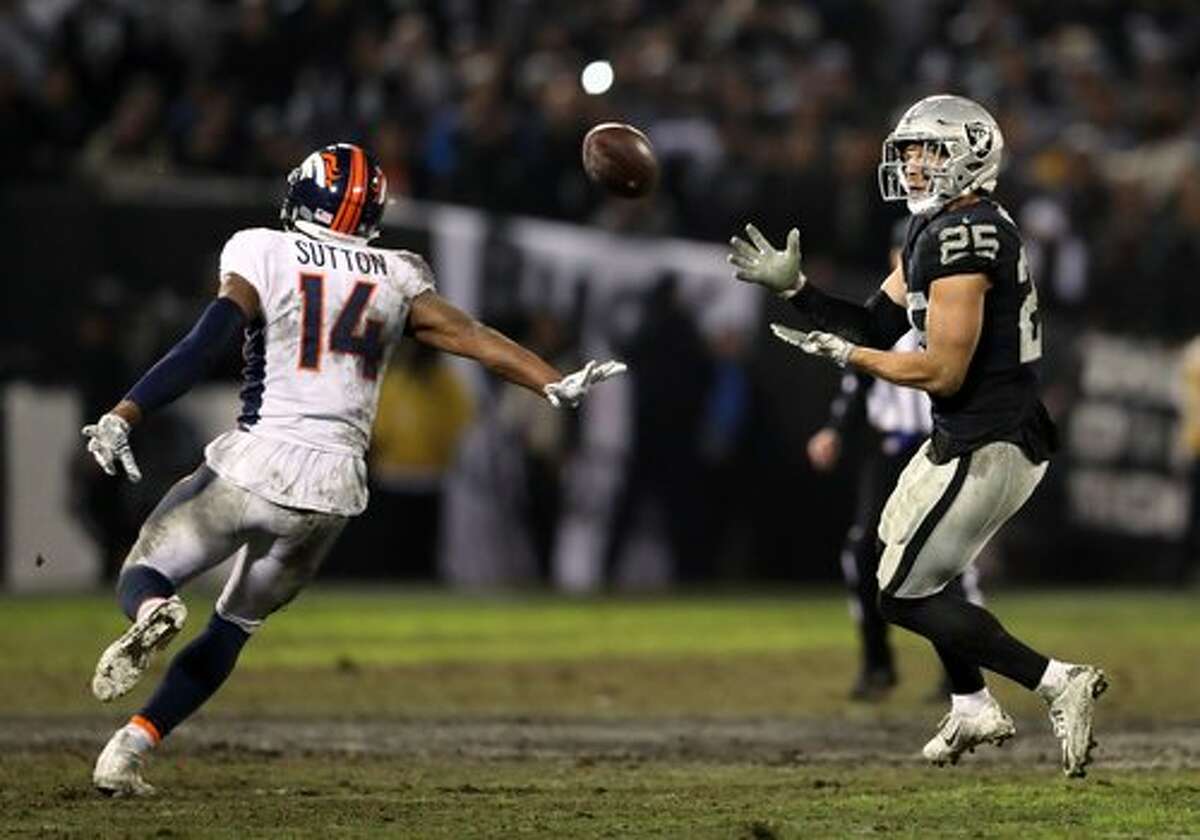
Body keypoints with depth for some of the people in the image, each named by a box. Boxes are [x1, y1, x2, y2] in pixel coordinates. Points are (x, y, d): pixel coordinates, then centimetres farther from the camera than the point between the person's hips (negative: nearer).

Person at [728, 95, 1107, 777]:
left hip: (989, 447, -11)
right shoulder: (935, 230, 11)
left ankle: (1058, 682, -8)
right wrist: (795, 288, 6)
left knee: (904, 597, -4)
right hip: (971, 437, 11)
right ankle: (974, 709, 35)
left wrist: (847, 355, -12)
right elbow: (879, 324, 13)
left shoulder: (961, 238, -21)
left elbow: (943, 371, -23)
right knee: (901, 548, 28)